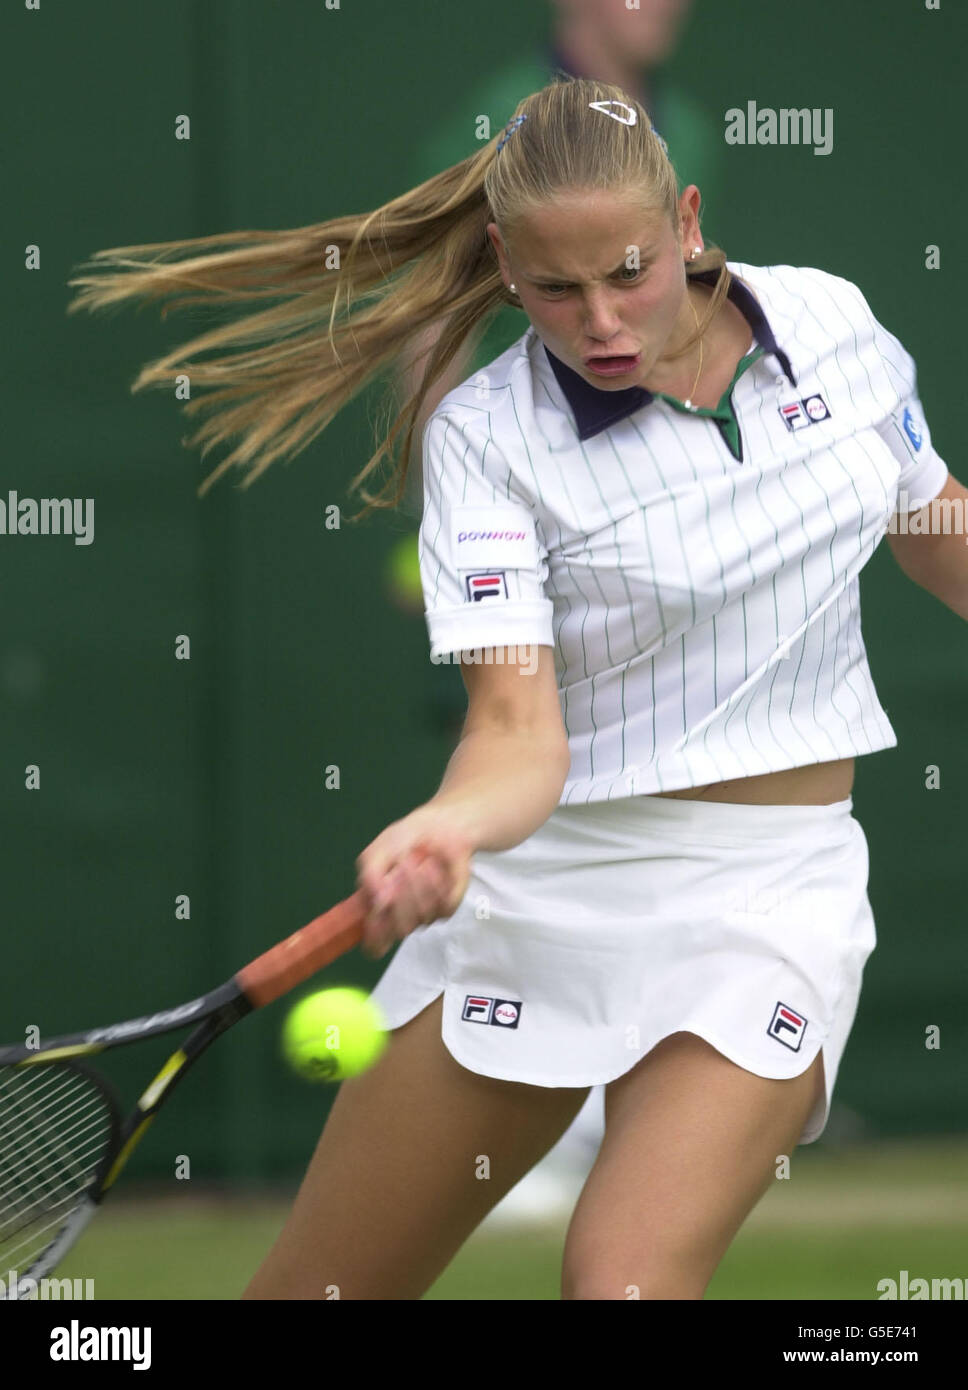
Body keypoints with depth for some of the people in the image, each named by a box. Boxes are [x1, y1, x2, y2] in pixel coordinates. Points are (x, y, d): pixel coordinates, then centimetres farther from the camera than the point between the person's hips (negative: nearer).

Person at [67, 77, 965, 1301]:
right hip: (549, 876, -1)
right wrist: (443, 832, -41)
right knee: (311, 1291, 2)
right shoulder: (488, 436, -10)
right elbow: (519, 731, -21)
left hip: (774, 881, 1)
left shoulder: (831, 324, -1)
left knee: (625, 1275, -24)